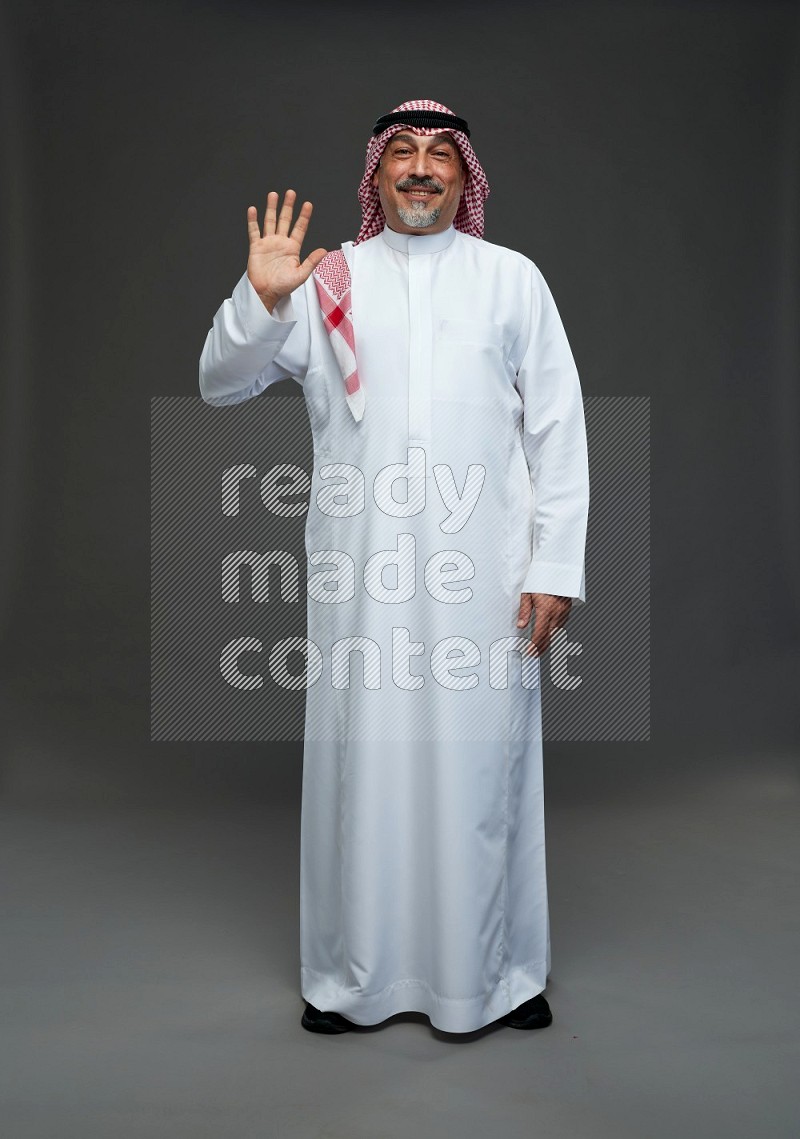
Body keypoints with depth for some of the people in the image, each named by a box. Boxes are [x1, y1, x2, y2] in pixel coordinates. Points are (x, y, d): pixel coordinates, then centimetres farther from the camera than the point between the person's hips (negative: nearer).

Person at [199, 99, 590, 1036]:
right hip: (360, 572, 1)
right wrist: (260, 299, -10)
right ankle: (352, 974, 25)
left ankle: (496, 971, 25)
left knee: (482, 759, 5)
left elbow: (558, 430, 5)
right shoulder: (327, 280, 10)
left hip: (483, 572, 0)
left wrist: (556, 566, -2)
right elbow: (220, 385, 8)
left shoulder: (512, 278, 9)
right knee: (361, 758, 6)